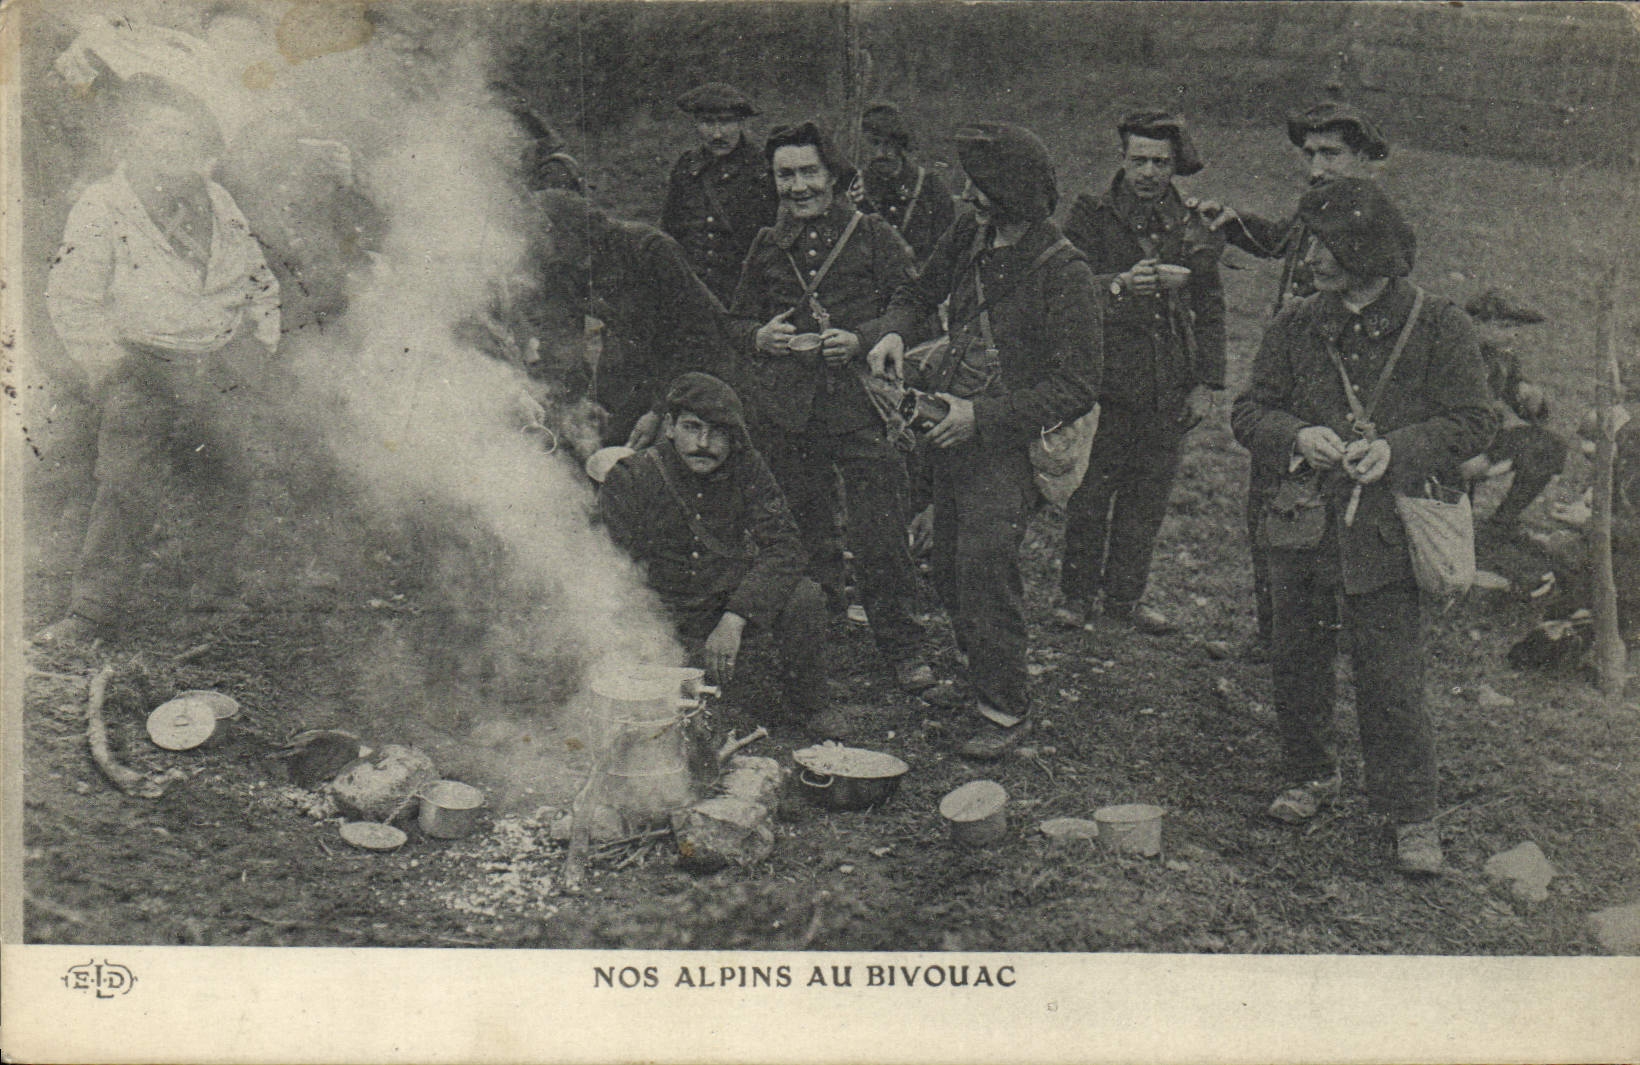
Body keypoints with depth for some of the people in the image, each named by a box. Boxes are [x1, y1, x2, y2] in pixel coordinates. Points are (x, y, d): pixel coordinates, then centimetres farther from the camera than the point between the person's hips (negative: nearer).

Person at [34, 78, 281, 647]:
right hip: (144, 370, -5)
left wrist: (259, 344, 11)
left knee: (228, 480, 8)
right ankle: (91, 611, -4)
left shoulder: (216, 201, 7)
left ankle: (214, 587, 27)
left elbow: (258, 277, 19)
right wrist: (109, 366, -11)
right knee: (126, 489, -12)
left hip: (220, 370, 5)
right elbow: (69, 301, -7)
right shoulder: (99, 211, -8)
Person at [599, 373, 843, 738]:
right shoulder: (627, 480, -15)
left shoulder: (746, 466, -8)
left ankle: (809, 705, 3)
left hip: (732, 597, 2)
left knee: (804, 597, -23)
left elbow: (783, 547, -13)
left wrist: (734, 619, -28)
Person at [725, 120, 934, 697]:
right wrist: (759, 337, -2)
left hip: (860, 409, -3)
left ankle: (902, 648, 10)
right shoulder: (767, 246, 12)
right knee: (805, 536, 11)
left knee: (880, 540, -4)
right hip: (785, 412, 3)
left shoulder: (873, 237, 2)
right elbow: (737, 320, 21)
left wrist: (862, 340, -14)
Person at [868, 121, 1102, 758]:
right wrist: (894, 331, -2)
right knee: (948, 569, 14)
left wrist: (982, 415, -22)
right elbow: (921, 292, 21)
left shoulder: (1064, 275, -18)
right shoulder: (970, 234, 3)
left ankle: (1005, 710, 4)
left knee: (985, 567, -10)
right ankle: (976, 674, 34)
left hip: (1007, 443, -7)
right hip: (949, 425, 7)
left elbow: (1077, 389, -18)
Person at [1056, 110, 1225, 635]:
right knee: (1091, 492, 1)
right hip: (1104, 381, -3)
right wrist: (1122, 284, -24)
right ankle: (1075, 594, 15)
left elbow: (1209, 310, 14)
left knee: (1148, 496, 9)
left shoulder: (1193, 228, 10)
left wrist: (1205, 383, 9)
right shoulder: (1090, 218, 1)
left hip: (1168, 390, 3)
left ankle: (1125, 594, 21)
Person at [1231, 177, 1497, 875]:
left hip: (1387, 532, -4)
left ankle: (1412, 816, 11)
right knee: (1296, 664, 13)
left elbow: (1474, 420, -2)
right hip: (1304, 524, 4)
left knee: (1392, 681, -3)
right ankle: (1311, 775, 35)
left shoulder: (1440, 329, -3)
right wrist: (1298, 436, -13)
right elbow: (1249, 412, 8)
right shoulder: (1296, 327, 6)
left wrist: (1398, 449, -18)